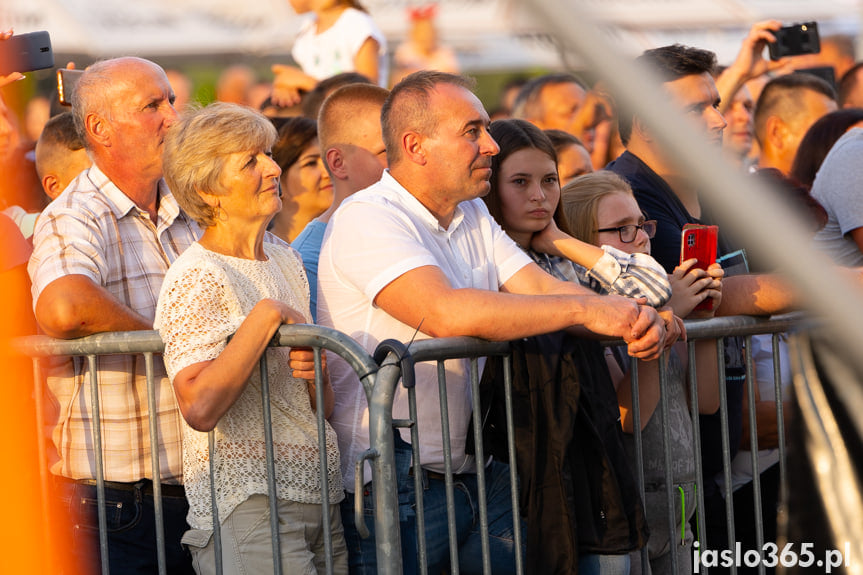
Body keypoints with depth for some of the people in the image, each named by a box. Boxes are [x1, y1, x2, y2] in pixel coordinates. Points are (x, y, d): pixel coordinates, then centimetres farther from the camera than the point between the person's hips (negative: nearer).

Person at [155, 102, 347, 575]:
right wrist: (266, 318, -18)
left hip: (319, 495, 8)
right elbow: (200, 408, -25)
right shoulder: (196, 278, -10)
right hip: (246, 507, -7)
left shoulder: (286, 260, 14)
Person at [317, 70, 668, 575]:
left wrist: (631, 319, -15)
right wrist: (585, 309, -23)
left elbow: (542, 288, 6)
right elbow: (446, 312, -27)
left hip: (480, 476, 8)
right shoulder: (367, 218, -13)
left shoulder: (473, 216, 17)